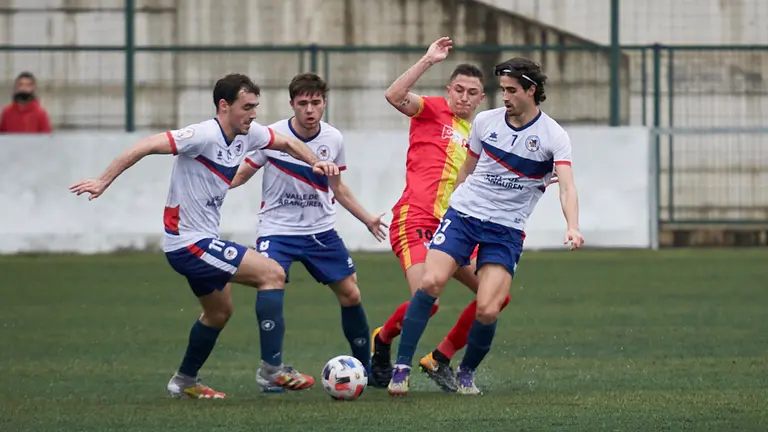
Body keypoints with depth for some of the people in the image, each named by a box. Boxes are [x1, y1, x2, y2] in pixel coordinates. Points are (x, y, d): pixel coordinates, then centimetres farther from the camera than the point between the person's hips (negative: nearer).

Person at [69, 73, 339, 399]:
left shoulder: (249, 133, 2)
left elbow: (287, 143, 18)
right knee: (272, 274, -14)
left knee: (219, 311, 25)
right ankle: (273, 369, -12)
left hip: (202, 240, 10)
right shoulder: (203, 135, -23)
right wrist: (103, 182, -27)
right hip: (190, 242, -10)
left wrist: (315, 162, -1)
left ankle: (185, 381, 40)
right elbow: (146, 146, -25)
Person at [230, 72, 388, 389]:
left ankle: (366, 367, 22)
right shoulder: (272, 136, -13)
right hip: (277, 229, -4)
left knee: (350, 294, 5)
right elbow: (241, 174, -3)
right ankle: (270, 367, -12)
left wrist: (366, 218, 19)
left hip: (321, 231, 4)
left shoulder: (333, 139, -1)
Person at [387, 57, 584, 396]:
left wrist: (572, 227, -36)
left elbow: (567, 187, -19)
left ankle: (466, 372, 14)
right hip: (463, 214, 2)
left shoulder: (553, 136, -7)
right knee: (431, 282, -21)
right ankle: (401, 367, -14)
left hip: (506, 230, -2)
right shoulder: (485, 121, 4)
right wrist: (452, 207, 21)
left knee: (487, 311, -14)